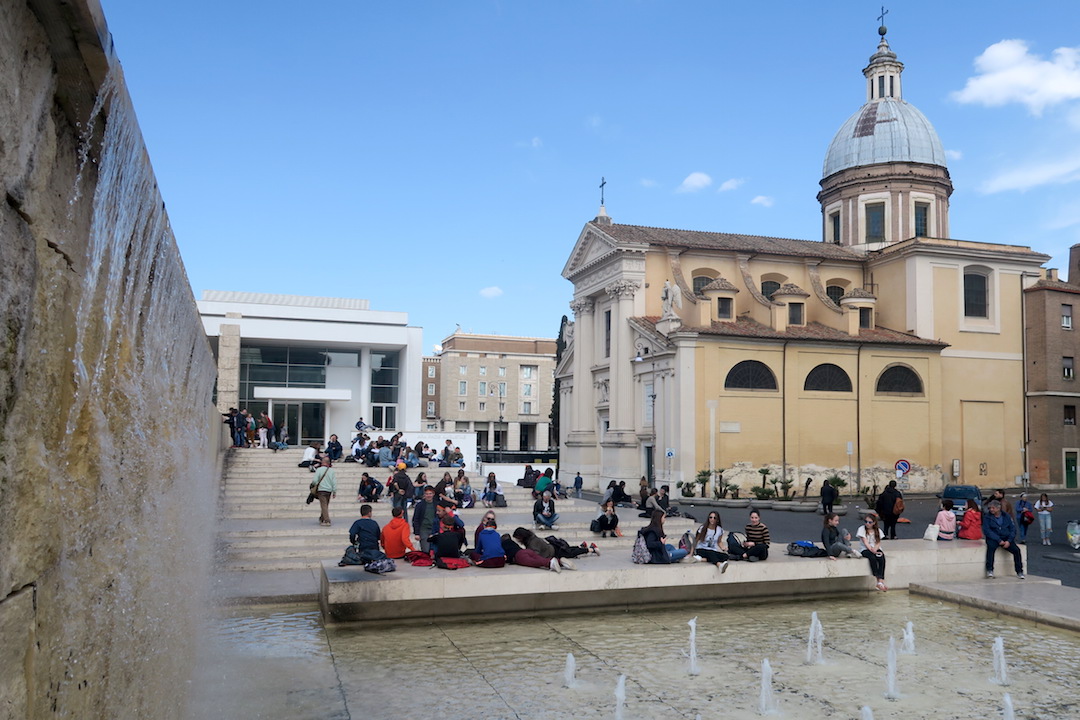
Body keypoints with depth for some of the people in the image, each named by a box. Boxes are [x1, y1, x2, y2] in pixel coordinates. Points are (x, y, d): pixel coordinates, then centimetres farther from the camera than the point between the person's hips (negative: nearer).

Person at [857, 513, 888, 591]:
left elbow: (878, 543, 1)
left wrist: (875, 549, -20)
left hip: (876, 549, 3)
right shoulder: (862, 529, -1)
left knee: (882, 558, -31)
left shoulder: (878, 530, 9)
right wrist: (871, 550, -23)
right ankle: (880, 581, -34)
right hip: (866, 549, -3)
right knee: (872, 558, -35)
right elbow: (865, 542, -9)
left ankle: (880, 581, -34)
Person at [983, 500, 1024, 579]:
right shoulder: (987, 517, -1)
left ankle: (1019, 572, -4)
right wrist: (999, 540, -18)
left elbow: (1013, 529, 5)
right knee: (991, 547, -34)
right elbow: (987, 531, -10)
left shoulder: (1006, 516, 7)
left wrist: (1009, 541, -11)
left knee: (1016, 549, -20)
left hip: (1006, 538, 3)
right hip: (993, 538, -3)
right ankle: (989, 571, -30)